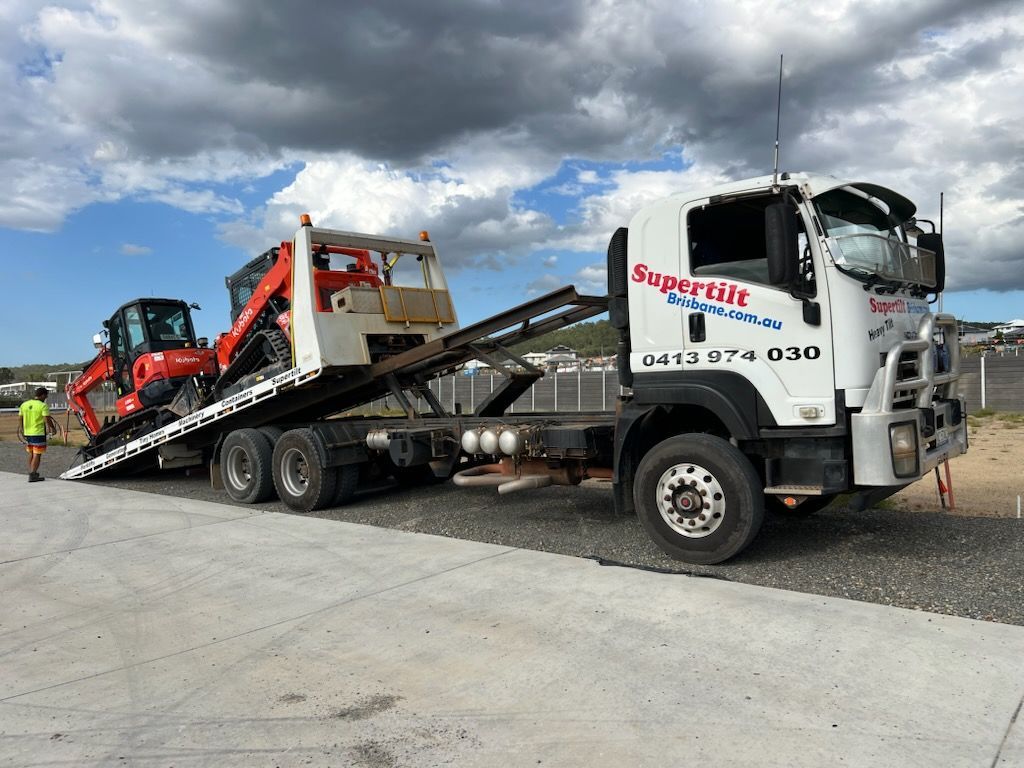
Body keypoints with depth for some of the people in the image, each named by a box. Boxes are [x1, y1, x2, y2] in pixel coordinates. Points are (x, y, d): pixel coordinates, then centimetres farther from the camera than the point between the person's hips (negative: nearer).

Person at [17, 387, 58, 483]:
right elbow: (47, 420, -16)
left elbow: (21, 419, 12)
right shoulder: (43, 406, -13)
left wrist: (22, 430, 24)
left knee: (31, 454, 19)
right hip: (39, 433, -7)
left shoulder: (24, 404, 6)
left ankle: (31, 473, 27)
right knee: (37, 455, -2)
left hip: (27, 433, 7)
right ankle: (32, 476, -6)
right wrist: (53, 428, 0)